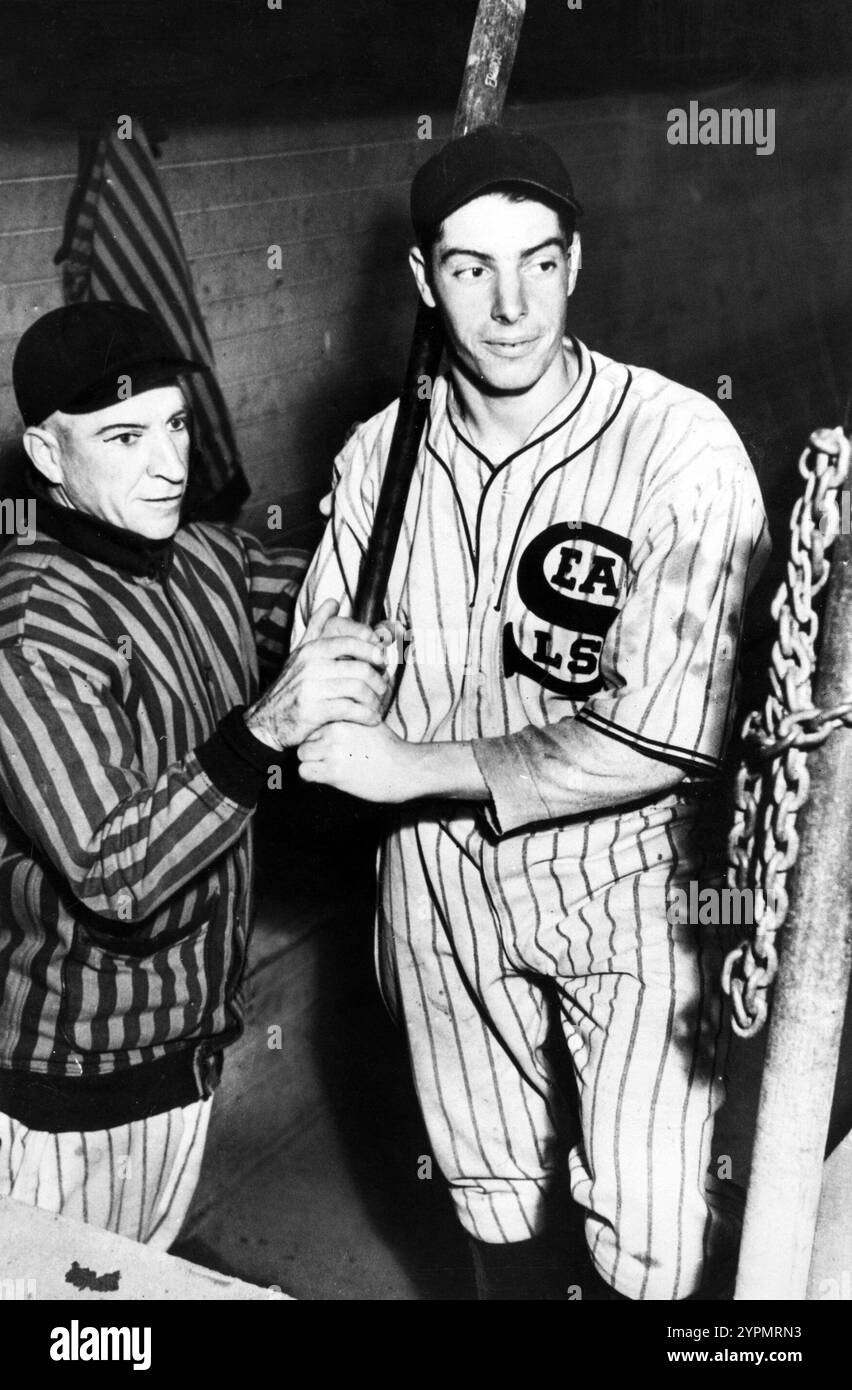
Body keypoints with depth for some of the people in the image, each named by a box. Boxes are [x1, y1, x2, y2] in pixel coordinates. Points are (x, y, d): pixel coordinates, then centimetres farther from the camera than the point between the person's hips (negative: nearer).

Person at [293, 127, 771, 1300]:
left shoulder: (680, 446, -19)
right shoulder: (381, 452, -3)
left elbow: (667, 740, -23)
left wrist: (417, 765, -18)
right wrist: (324, 698, -18)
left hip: (627, 889, -4)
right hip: (439, 878, 4)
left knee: (650, 1250, 1)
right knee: (494, 1198, 22)